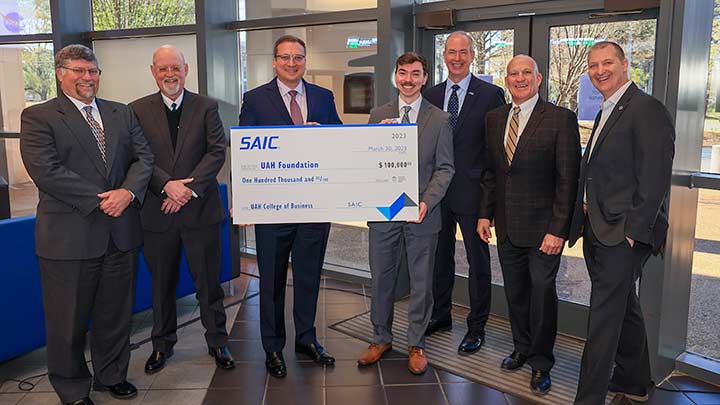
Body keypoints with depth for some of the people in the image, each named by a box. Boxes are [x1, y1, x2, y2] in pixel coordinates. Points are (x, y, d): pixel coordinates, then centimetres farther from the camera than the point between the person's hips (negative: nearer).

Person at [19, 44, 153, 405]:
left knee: (116, 313, 16)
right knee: (69, 320, 9)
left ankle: (112, 376, 36)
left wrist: (128, 192, -14)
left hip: (121, 232, 4)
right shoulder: (38, 117, -3)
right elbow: (45, 171, -14)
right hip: (69, 236, -4)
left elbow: (143, 157, 5)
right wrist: (100, 200, -17)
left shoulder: (122, 114, 12)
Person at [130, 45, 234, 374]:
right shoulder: (138, 110, 4)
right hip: (157, 211, 1)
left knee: (208, 281, 8)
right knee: (162, 282, 14)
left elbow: (217, 151, -5)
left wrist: (190, 187, -15)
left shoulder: (206, 107, 3)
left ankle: (217, 341, 25)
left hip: (200, 209, -1)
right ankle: (162, 343, 31)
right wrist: (167, 185, -19)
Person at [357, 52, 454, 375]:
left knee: (421, 281, 9)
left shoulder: (440, 119, 2)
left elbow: (444, 168, -2)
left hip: (422, 213, -1)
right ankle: (381, 338, 29)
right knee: (381, 278, 11)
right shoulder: (378, 116, 7)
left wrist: (427, 202, -16)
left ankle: (416, 344, 25)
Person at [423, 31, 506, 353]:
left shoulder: (491, 94, -5)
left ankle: (477, 327, 21)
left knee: (478, 262, 6)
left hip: (472, 190, -4)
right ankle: (441, 315, 34)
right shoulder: (431, 95, 9)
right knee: (440, 256, 17)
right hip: (436, 190, 5)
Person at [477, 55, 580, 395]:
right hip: (506, 226, 5)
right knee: (515, 293, 15)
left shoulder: (561, 119, -9)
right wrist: (486, 213, 8)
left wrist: (558, 229, -16)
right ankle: (522, 348, 35)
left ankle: (541, 363, 22)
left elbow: (568, 179, -11)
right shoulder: (495, 118, 8)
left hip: (542, 227, -5)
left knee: (542, 293, 5)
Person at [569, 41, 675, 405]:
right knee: (624, 308, 20)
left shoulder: (647, 110, -12)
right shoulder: (606, 112, 17)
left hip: (623, 234, -9)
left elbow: (655, 179, -18)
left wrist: (632, 232, -19)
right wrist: (583, 222, 12)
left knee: (604, 317, -6)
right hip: (598, 230, 9)